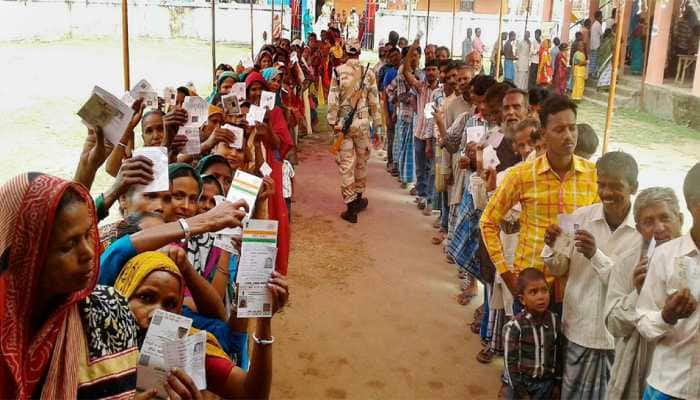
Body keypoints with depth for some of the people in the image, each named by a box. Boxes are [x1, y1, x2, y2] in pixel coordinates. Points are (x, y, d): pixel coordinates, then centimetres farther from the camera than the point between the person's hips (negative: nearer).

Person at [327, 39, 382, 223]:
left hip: (343, 123, -2)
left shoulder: (339, 71, -5)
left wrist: (333, 123, -2)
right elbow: (374, 101, 1)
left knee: (346, 165, 1)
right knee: (361, 162, 18)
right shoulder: (369, 73, -1)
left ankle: (351, 208, 2)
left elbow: (333, 100, -8)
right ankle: (358, 199, 33)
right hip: (362, 123, 2)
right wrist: (378, 125, 8)